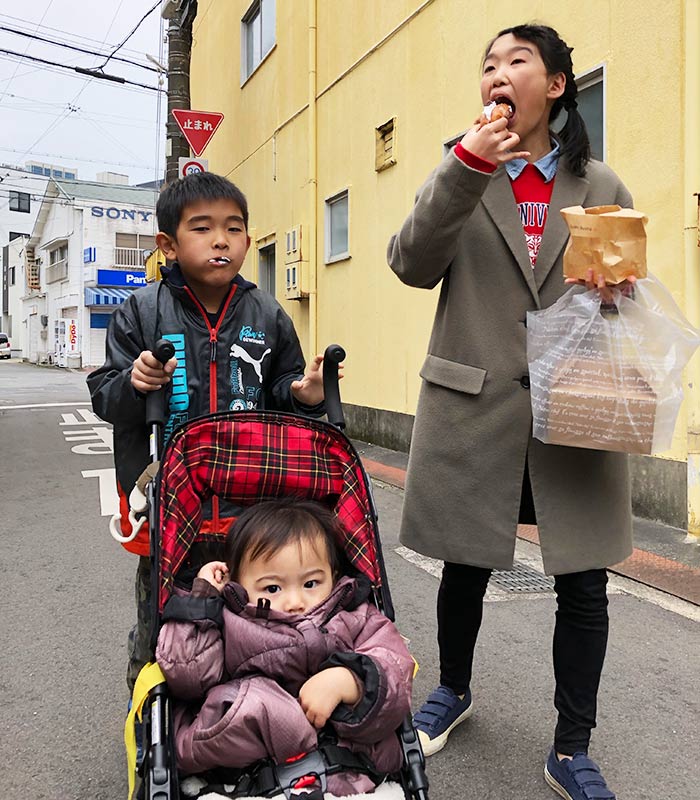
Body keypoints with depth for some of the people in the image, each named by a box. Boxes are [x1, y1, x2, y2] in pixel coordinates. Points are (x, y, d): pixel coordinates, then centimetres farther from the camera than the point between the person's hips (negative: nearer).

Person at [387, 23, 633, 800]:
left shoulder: (602, 186, 10)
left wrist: (616, 289, -9)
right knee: (465, 564, 12)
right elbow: (413, 264, -6)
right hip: (474, 404, 0)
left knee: (583, 582, 3)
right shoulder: (460, 174, 8)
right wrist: (465, 166, -16)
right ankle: (453, 690, 40)